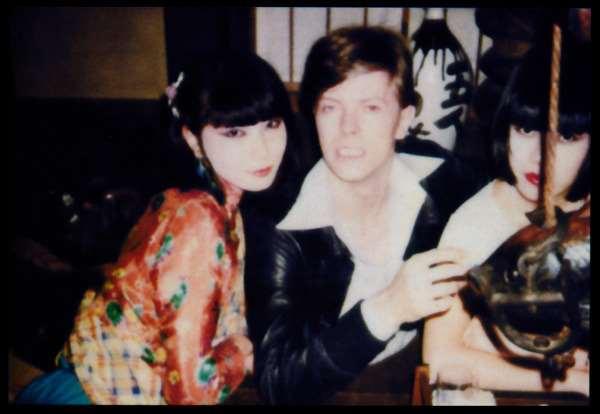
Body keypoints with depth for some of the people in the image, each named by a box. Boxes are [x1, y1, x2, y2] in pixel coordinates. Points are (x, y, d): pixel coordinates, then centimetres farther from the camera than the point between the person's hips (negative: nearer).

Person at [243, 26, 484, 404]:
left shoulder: (440, 175, -11)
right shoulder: (278, 227, -22)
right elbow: (278, 385, -25)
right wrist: (386, 310, -38)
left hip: (424, 378, 3)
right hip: (332, 393, -3)